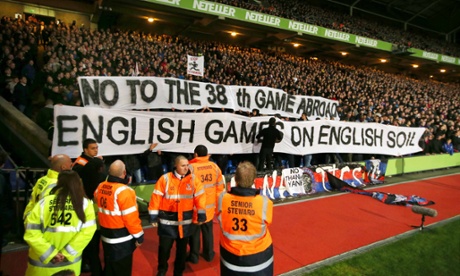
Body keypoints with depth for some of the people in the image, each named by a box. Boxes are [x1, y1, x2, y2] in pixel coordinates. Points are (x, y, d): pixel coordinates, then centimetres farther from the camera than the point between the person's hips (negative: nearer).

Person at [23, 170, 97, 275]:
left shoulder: (44, 202, -10)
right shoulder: (85, 203, -8)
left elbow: (32, 232, -10)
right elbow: (87, 231, -13)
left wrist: (51, 253, -6)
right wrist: (67, 253, -9)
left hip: (42, 264, 0)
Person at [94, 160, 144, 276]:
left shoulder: (100, 187, -3)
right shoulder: (124, 191, -25)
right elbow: (131, 218, -23)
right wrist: (139, 236, -12)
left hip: (106, 236, 7)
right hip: (122, 240, -7)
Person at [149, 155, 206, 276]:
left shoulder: (193, 179, -3)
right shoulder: (165, 179, -9)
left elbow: (200, 197, -2)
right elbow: (156, 197, -7)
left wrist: (201, 214, -6)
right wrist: (153, 216, -7)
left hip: (185, 220, 2)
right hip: (167, 220, -2)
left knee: (182, 248, 16)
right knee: (164, 247, 10)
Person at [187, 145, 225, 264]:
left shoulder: (191, 167, -17)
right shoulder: (215, 166, -4)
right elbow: (220, 187, 3)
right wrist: (216, 203, 15)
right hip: (210, 206, 4)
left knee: (194, 232, 13)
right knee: (208, 231, 19)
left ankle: (194, 256, 27)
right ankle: (209, 254, 32)